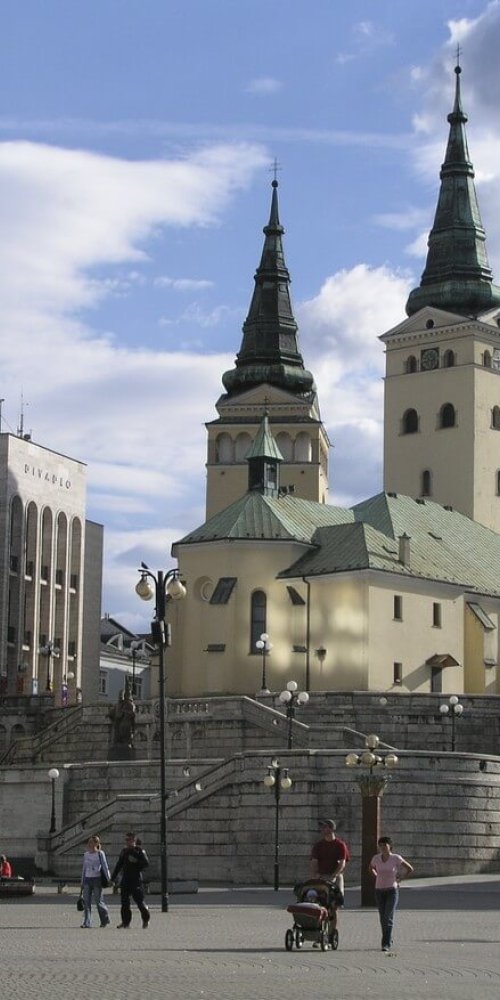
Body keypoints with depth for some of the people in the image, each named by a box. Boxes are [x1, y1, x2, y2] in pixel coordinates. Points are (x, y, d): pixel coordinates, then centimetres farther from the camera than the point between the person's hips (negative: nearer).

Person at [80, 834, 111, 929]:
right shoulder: (86, 854, 12)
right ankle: (87, 922, -5)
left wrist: (109, 879, -10)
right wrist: (82, 883, 17)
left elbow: (105, 867, -4)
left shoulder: (100, 854, -2)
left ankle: (105, 920, 19)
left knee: (98, 901, -1)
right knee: (86, 901, -5)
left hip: (96, 879, -5)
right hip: (87, 879, 5)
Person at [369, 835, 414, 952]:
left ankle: (386, 944, -16)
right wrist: (377, 877, 8)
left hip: (392, 890, -4)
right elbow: (371, 868, 23)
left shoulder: (396, 858, -8)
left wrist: (399, 879, -1)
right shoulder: (376, 858, 0)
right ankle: (388, 940, 26)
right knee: (383, 918, 9)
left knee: (388, 918, -14)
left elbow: (410, 869, 2)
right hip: (379, 890, 4)